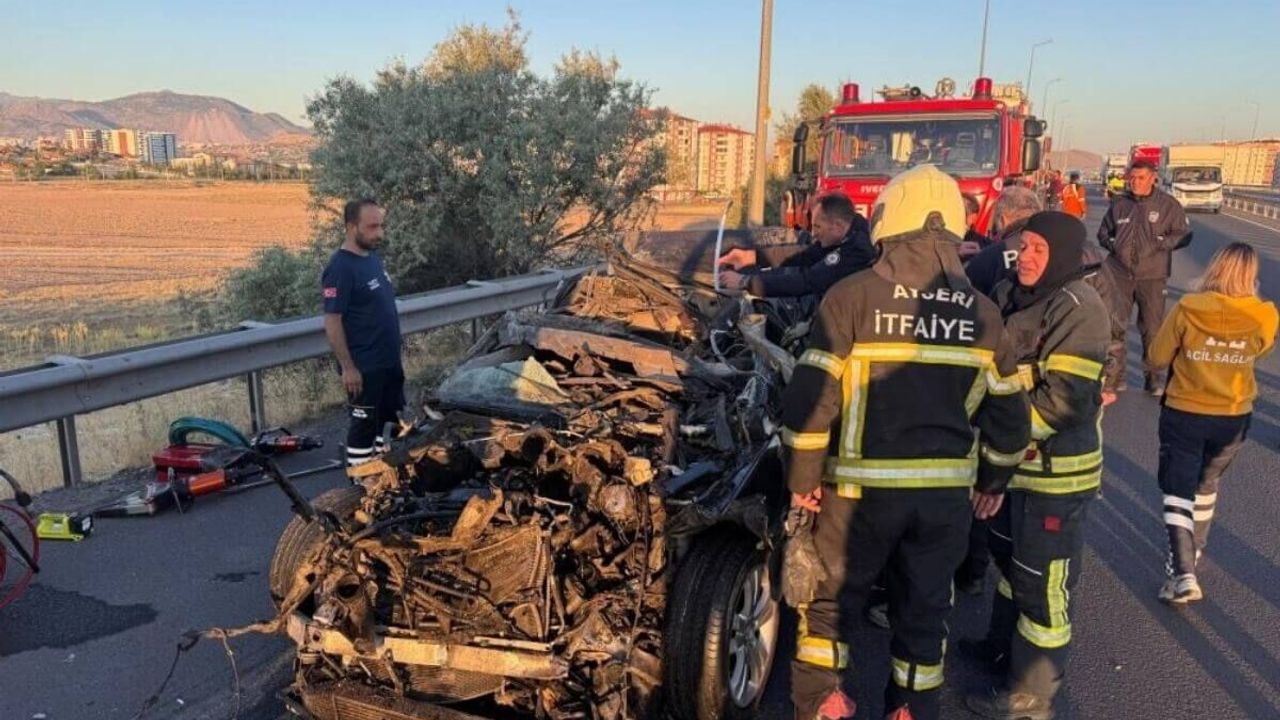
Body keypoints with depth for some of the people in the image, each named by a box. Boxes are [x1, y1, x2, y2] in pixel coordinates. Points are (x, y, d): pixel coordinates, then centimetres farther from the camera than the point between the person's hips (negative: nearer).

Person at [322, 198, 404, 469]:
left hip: (389, 360, 9)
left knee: (386, 419, 20)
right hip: (364, 366, -9)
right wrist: (347, 367, -21)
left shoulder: (373, 258, 8)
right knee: (364, 424, 2)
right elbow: (332, 322, -20)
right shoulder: (340, 267, -19)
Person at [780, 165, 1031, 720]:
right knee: (925, 607, 18)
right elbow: (1008, 412, 8)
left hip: (863, 486, -3)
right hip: (948, 491, 4)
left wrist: (802, 476, -3)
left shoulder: (852, 296, -11)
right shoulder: (981, 312, 2)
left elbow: (811, 396, -14)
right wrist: (994, 480, 22)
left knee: (830, 596, 15)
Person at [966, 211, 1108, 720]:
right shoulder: (1014, 295, 7)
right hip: (1016, 459, 9)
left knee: (1042, 582, 3)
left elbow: (1065, 399, -26)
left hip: (1056, 468, -9)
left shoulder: (1077, 309, -19)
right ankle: (1003, 647, 46)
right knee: (1011, 558, 25)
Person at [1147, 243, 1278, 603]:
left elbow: (1157, 357, -7)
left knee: (1178, 489, 7)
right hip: (1234, 418, 3)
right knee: (1206, 484, 24)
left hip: (1184, 414, -3)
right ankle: (1192, 553, 41)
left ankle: (1184, 574, -5)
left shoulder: (1188, 309, -18)